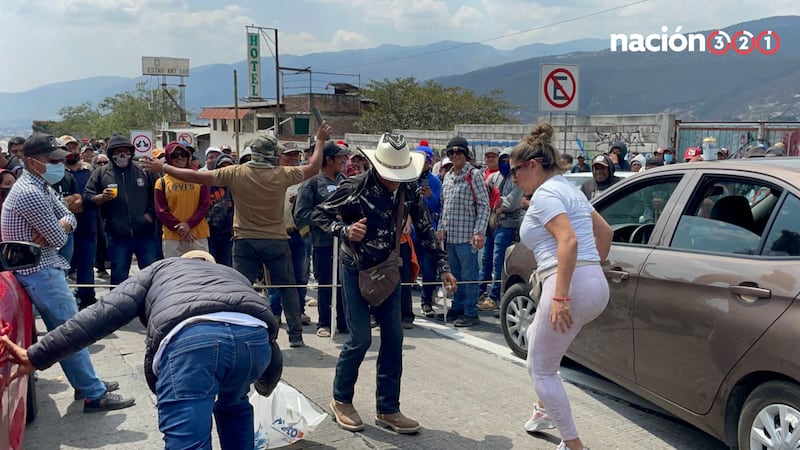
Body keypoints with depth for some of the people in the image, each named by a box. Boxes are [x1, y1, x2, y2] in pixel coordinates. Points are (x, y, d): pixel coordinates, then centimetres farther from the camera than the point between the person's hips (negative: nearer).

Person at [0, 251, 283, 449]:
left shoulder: (161, 269, 39)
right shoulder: (235, 275, 45)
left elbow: (107, 312, 19)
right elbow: (273, 355, 40)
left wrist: (38, 356, 18)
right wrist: (263, 388, 62)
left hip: (190, 339, -4)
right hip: (255, 336, 4)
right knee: (234, 406, 37)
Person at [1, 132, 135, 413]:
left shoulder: (41, 185, 10)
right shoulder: (30, 193, -23)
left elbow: (69, 218, 8)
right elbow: (59, 238, -21)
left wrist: (56, 228, -13)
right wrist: (57, 231, 2)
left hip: (45, 267, 11)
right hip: (40, 272, -11)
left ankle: (87, 382, 27)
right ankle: (95, 395, -2)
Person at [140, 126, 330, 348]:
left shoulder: (235, 173, -10)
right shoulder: (282, 175, -10)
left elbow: (196, 176, -8)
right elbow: (313, 168, 6)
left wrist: (163, 167, 3)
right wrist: (320, 140, 20)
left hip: (245, 240, 0)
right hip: (276, 240, 0)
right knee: (287, 288, 10)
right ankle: (296, 335, 14)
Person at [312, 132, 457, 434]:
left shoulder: (408, 190, -6)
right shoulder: (355, 187, -20)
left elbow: (425, 229, 2)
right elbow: (319, 214, -12)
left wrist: (442, 267, -1)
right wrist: (345, 230, -30)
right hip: (356, 269, -5)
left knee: (393, 336, 2)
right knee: (361, 338, -6)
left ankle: (387, 409, 14)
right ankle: (341, 400, 17)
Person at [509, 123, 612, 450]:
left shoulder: (545, 193, -10)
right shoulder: (567, 188, 20)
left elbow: (569, 241, -24)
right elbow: (604, 232, 25)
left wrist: (560, 296, -27)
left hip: (572, 287, -10)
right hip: (594, 286, 10)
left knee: (541, 370, 2)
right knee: (534, 337, 31)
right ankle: (545, 410, 41)